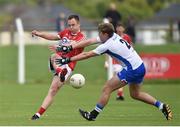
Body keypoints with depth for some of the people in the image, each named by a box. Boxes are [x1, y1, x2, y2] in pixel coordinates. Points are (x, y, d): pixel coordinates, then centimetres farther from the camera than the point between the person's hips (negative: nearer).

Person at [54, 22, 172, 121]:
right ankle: (162, 106, 22)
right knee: (135, 94, 25)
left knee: (107, 89, -3)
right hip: (140, 67, 9)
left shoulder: (107, 45, -18)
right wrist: (70, 47, 0)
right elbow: (89, 41, 4)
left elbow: (86, 55, -14)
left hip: (132, 70, -9)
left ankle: (93, 115, 5)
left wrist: (68, 60, -7)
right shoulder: (113, 36, 5)